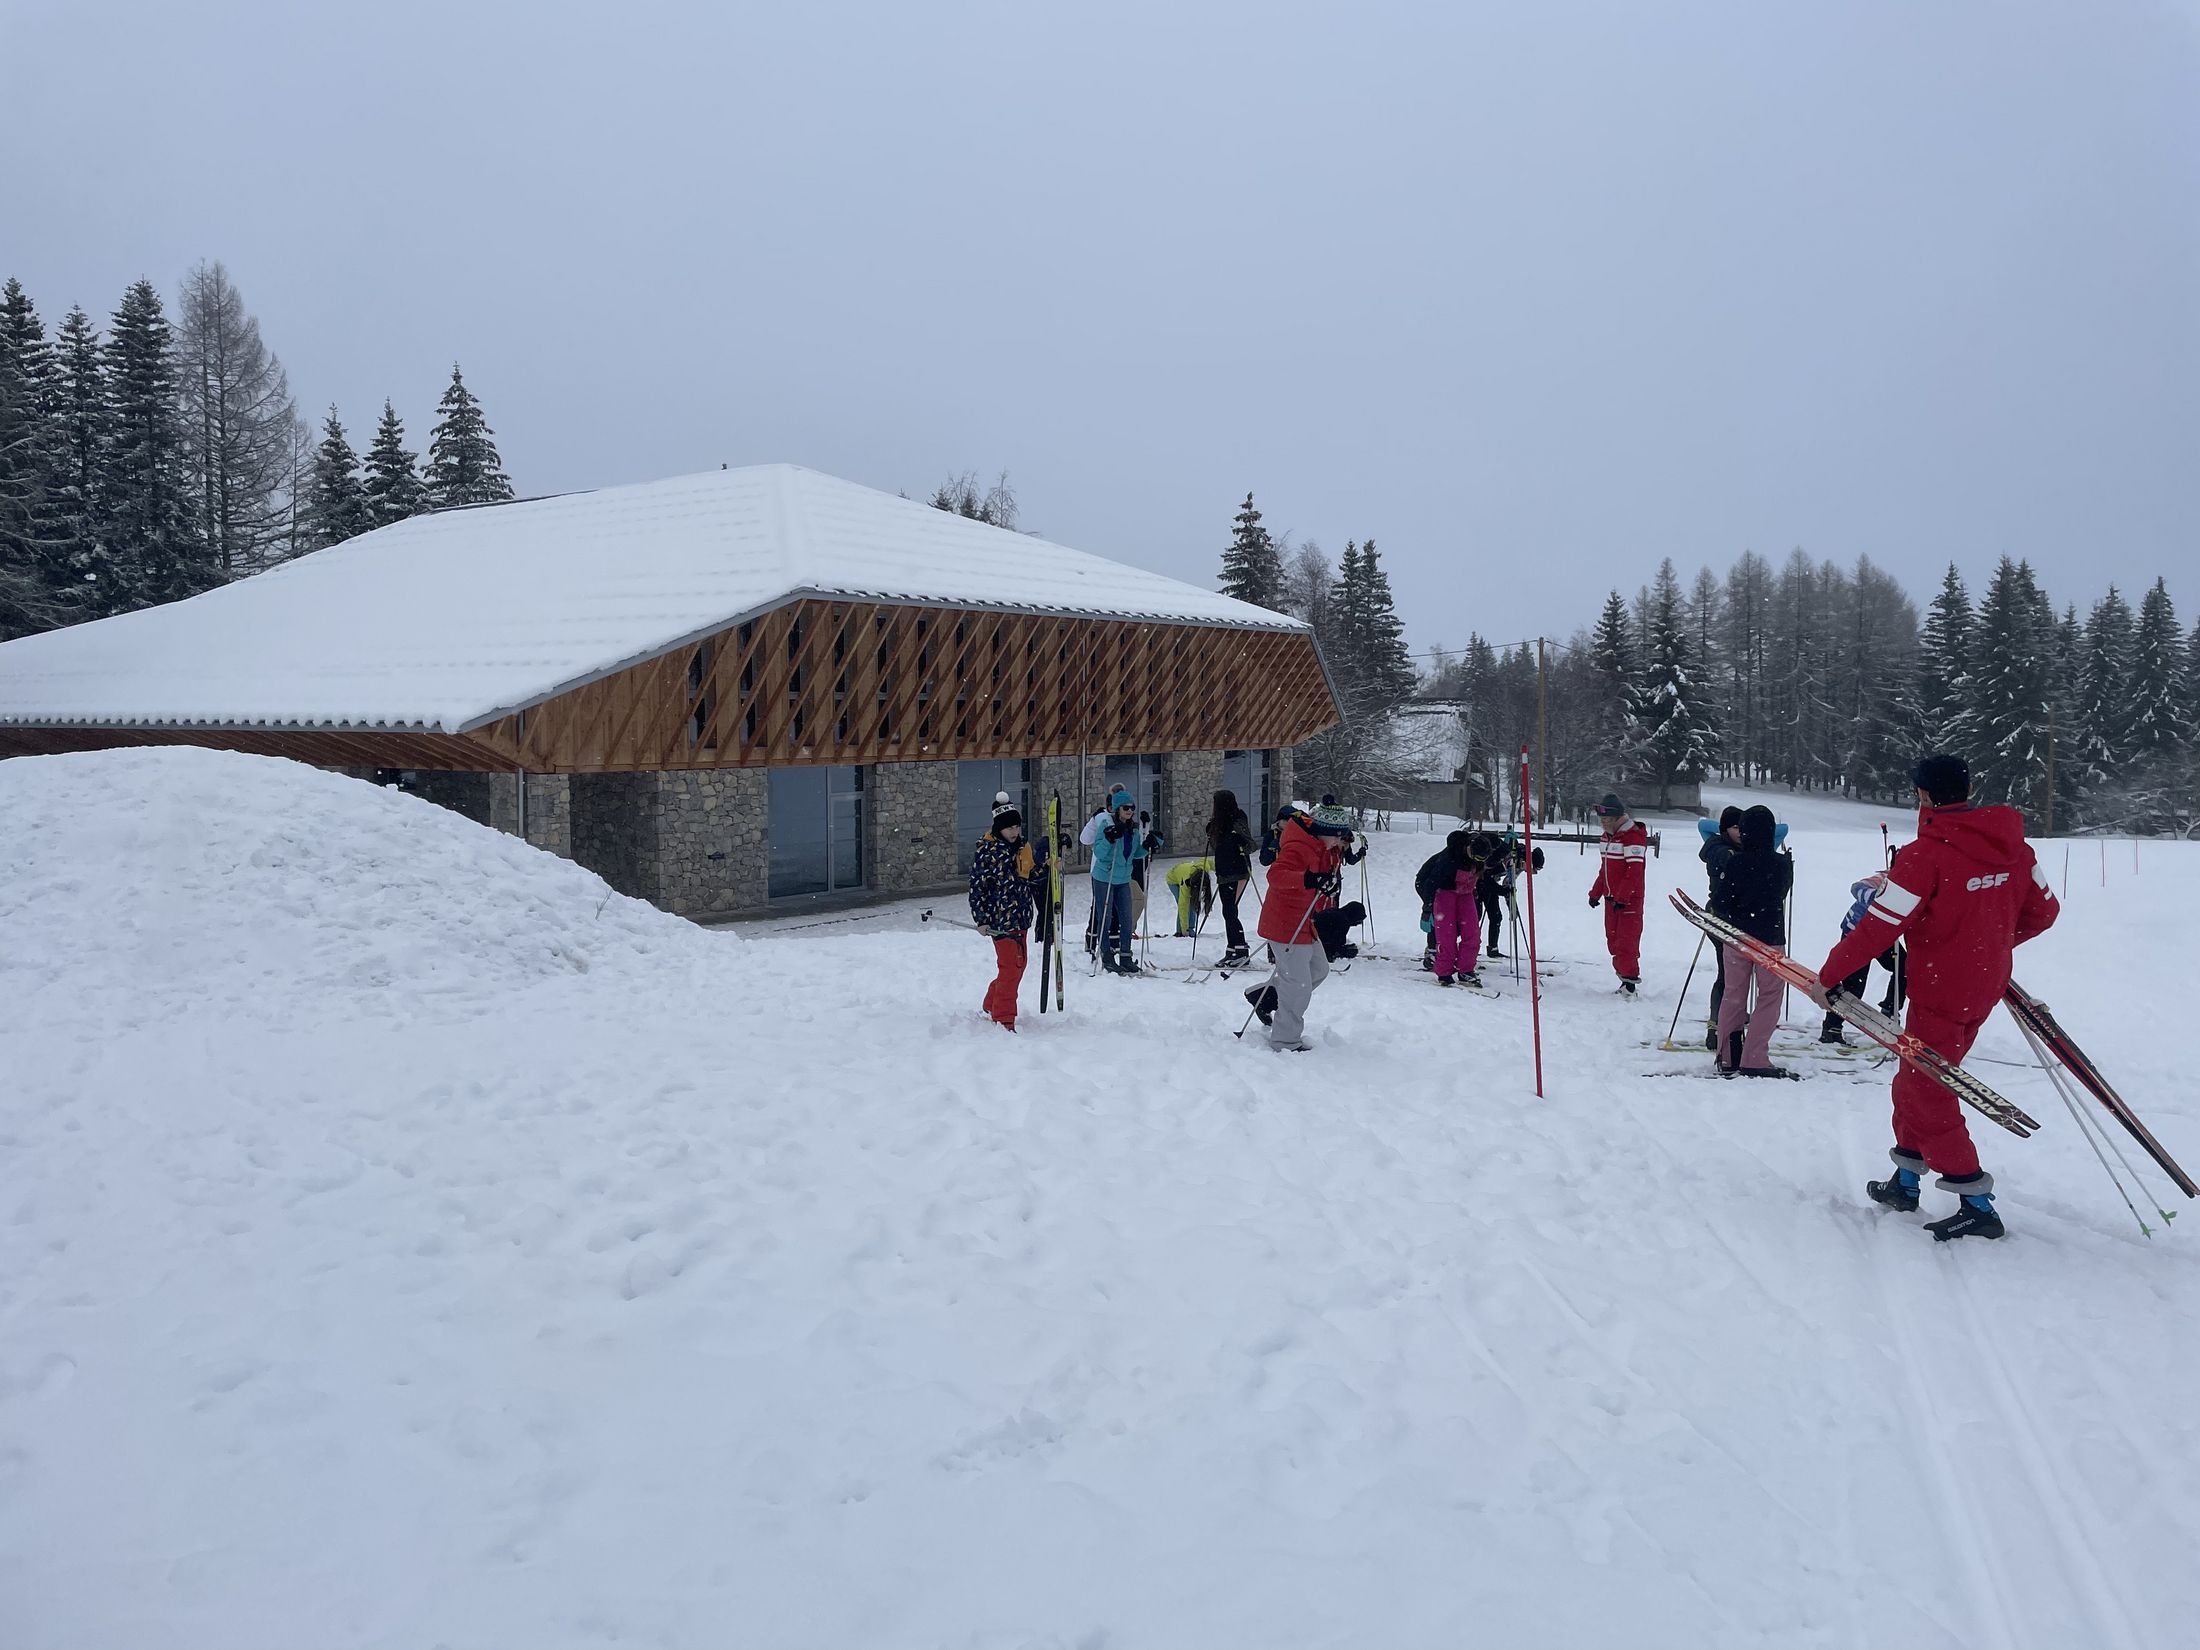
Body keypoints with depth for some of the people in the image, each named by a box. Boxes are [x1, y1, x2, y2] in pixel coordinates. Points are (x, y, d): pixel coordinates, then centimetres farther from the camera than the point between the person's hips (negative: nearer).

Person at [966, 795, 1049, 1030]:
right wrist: (981, 919, -11)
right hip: (1000, 919, -8)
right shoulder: (986, 851, -9)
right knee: (1010, 966, -11)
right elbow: (977, 887, -9)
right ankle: (1003, 1020, -4)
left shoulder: (1024, 848, 10)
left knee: (1019, 964, 14)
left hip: (1021, 917, 8)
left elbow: (1036, 879, 21)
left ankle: (991, 1007, 32)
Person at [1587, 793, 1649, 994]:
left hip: (1629, 899, -9)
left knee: (1626, 940, -10)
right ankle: (1624, 974, 21)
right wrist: (1596, 892, 20)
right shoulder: (1608, 835, 13)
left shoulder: (1633, 836, -16)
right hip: (1611, 897, 9)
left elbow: (1634, 871, -21)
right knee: (1613, 939, 12)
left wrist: (1621, 897, -24)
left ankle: (1629, 979, -6)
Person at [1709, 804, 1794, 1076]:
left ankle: (1728, 1056, 17)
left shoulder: (1733, 862, -11)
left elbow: (1720, 901, -8)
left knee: (1733, 994, 13)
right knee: (1768, 997, 6)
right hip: (1771, 937, -2)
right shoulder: (1783, 864, -10)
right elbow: (1782, 894, 8)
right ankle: (1754, 1059, -2)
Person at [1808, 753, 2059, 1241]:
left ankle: (1977, 1204, 3)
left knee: (1924, 1093, 3)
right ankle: (1906, 1181, 29)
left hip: (1940, 994, -8)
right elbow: (2043, 909, 12)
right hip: (1986, 987, 8)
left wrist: (1828, 976, -11)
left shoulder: (1925, 855, -22)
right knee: (1917, 1080, 20)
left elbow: (1879, 927, -21)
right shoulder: (2012, 845, 1)